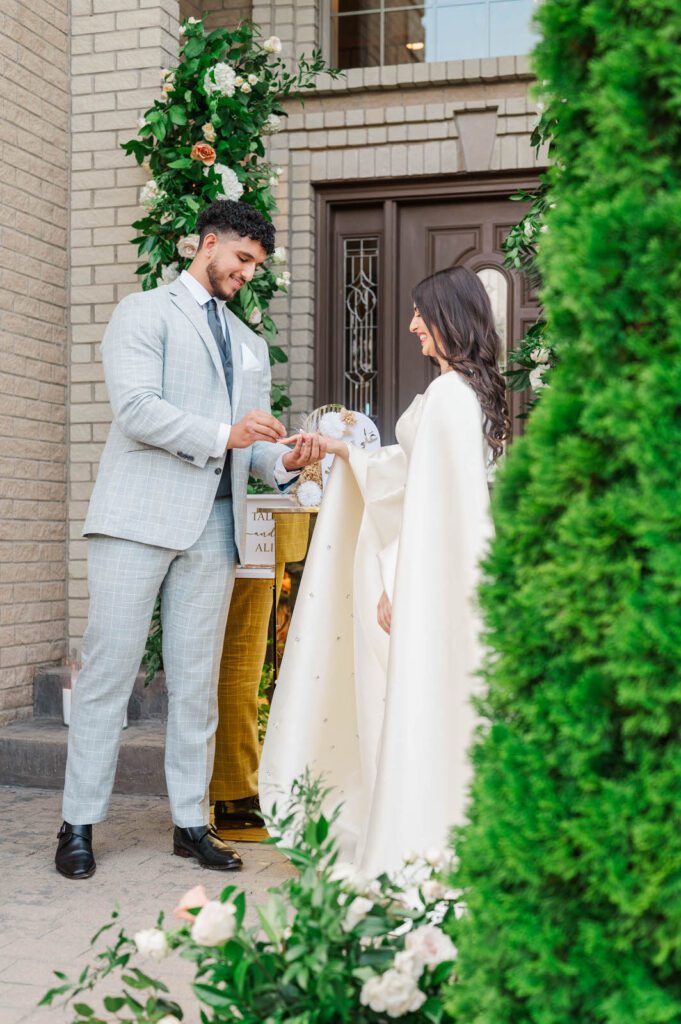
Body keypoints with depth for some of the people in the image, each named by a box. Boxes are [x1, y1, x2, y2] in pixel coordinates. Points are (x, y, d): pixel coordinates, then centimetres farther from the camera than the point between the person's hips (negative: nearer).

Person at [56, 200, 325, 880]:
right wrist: (223, 434, -19)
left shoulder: (251, 346, 26)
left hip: (214, 524, 6)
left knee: (198, 680, 6)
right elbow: (136, 409, -10)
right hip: (139, 516, -5)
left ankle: (191, 822, 12)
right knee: (109, 670, -4)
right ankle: (79, 824, 4)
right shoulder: (144, 312, 6)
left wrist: (284, 461, -2)